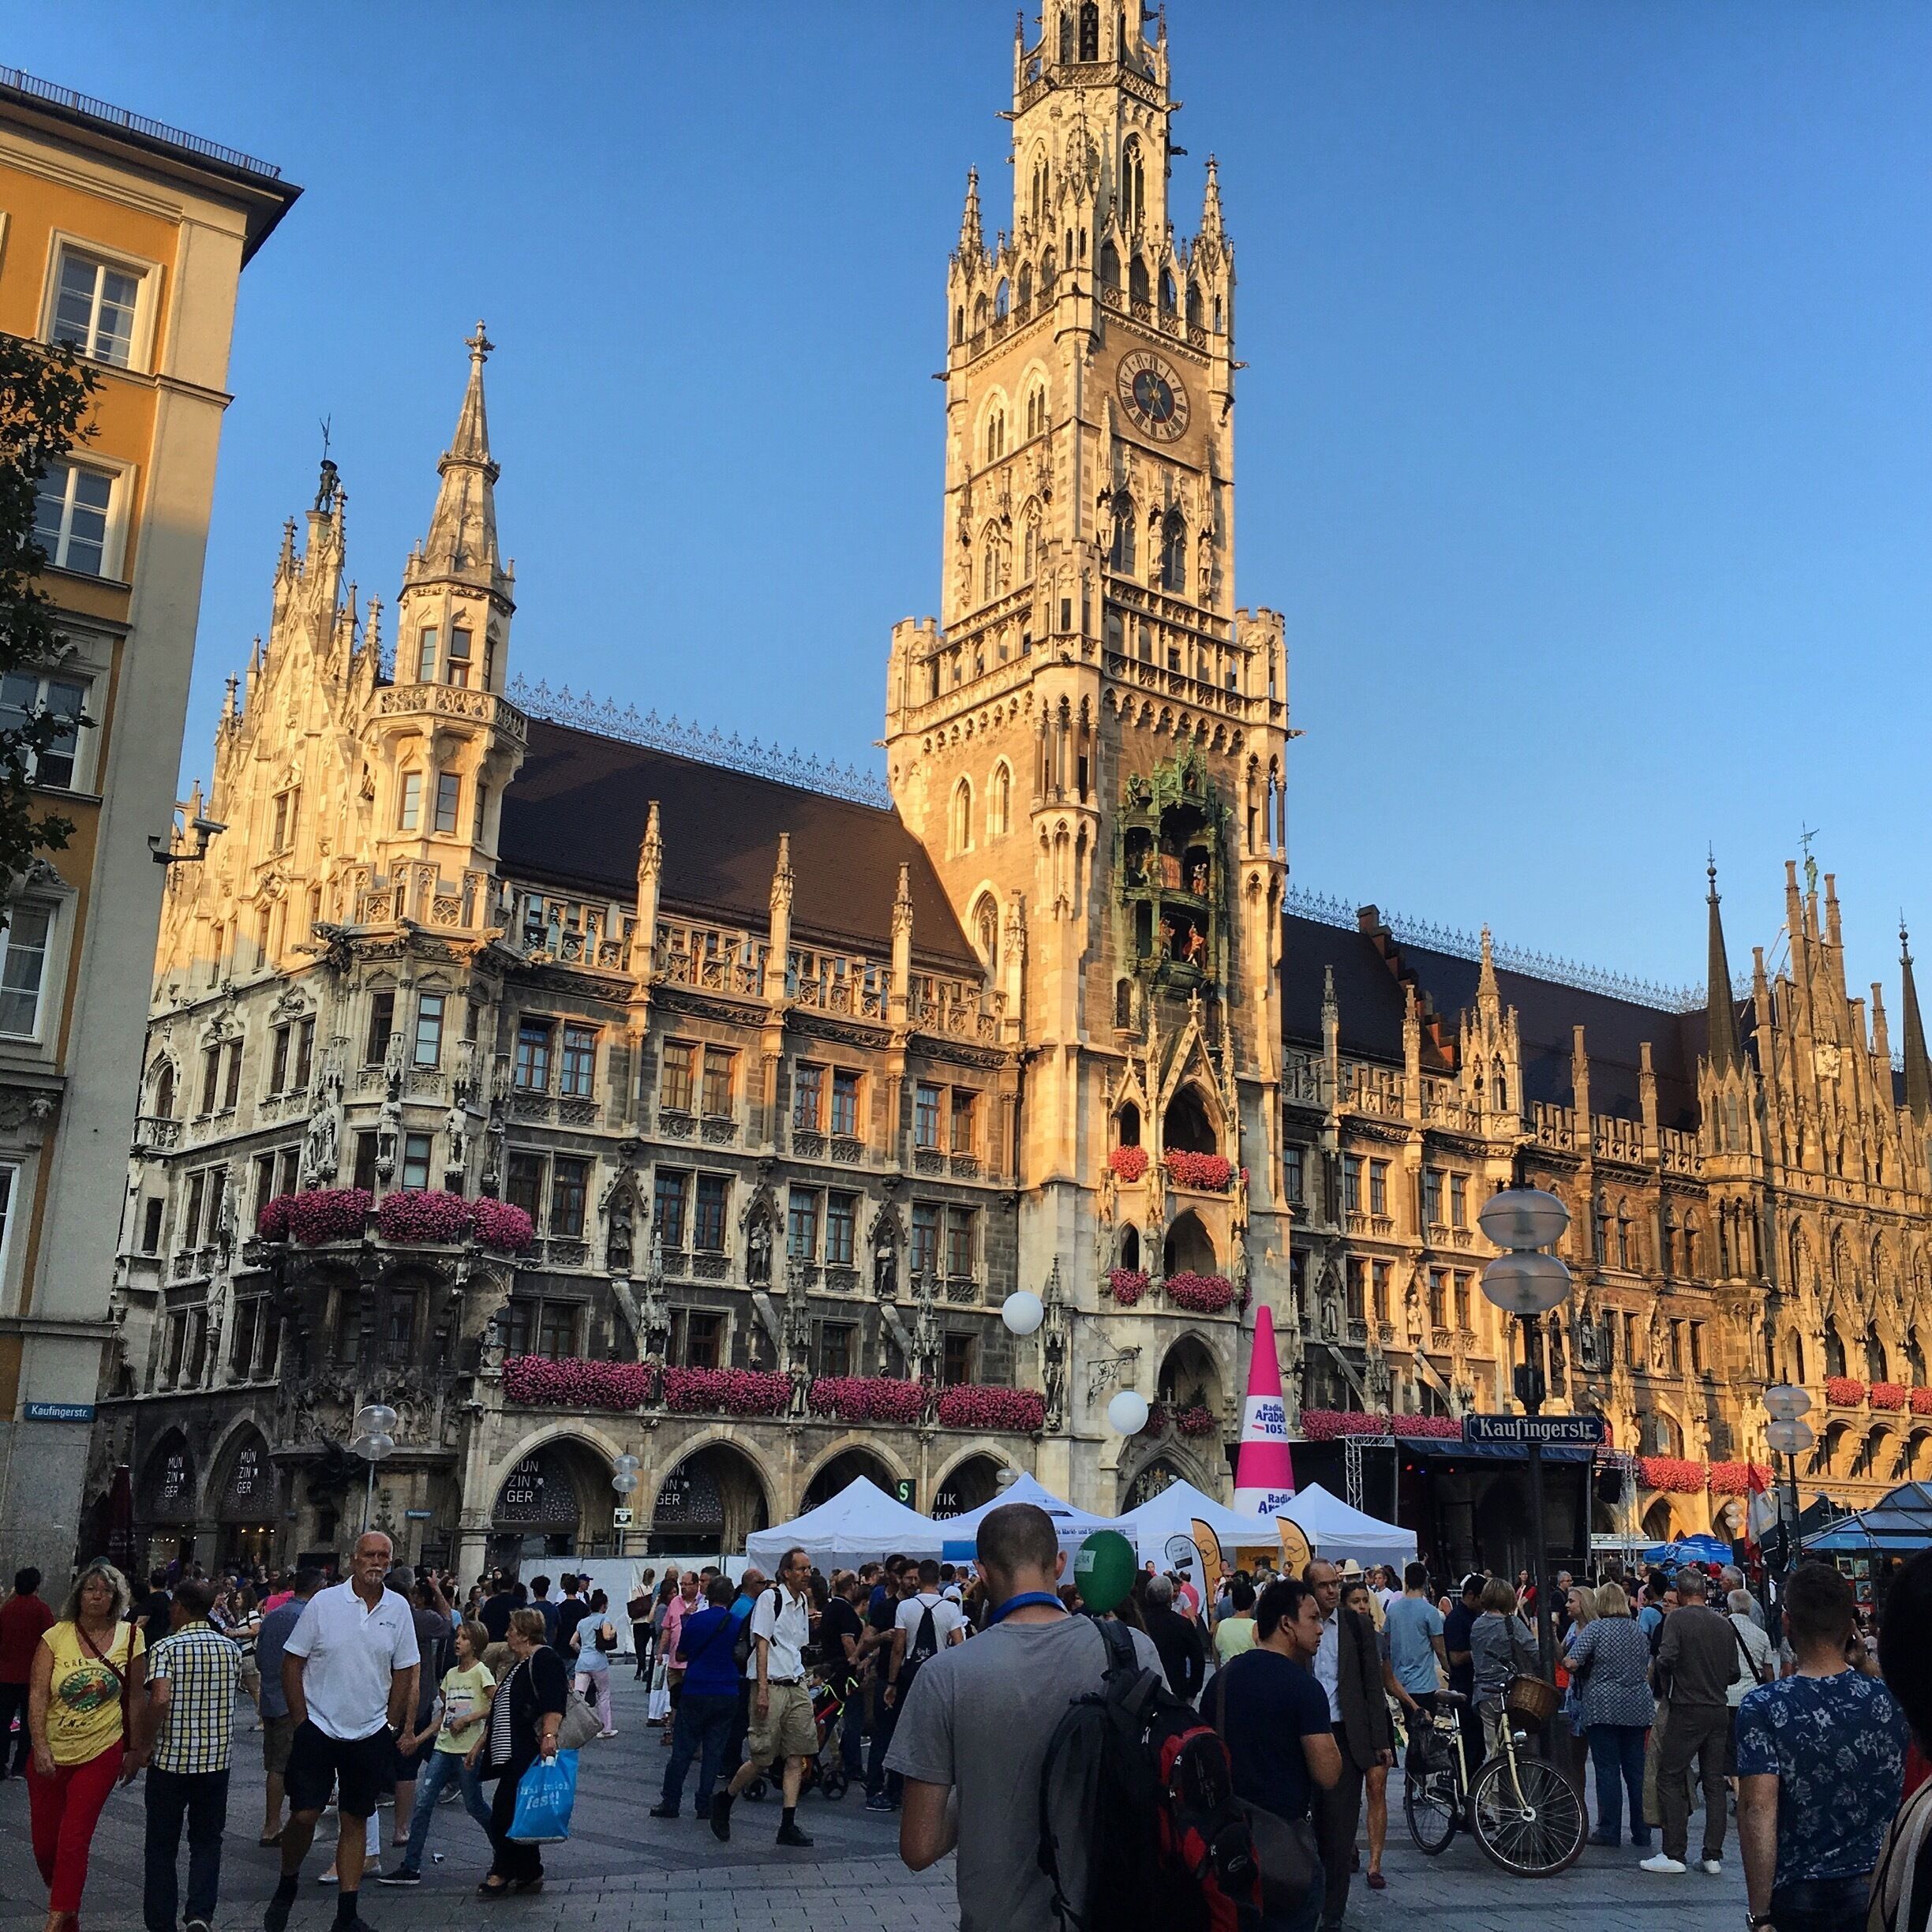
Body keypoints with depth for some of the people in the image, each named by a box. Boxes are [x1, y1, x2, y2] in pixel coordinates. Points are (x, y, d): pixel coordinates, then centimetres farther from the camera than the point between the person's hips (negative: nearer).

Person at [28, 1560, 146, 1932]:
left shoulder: (130, 1637, -3)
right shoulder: (56, 1636, -6)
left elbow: (135, 1699, 5)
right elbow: (37, 1696, -8)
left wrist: (134, 1750, 7)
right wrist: (40, 1749, -17)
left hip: (101, 1753, -1)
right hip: (51, 1754, 1)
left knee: (74, 1840, -8)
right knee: (44, 1843, 9)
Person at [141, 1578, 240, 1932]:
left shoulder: (166, 1648, -12)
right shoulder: (231, 1648, 2)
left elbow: (159, 1701, -24)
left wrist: (145, 1746, -13)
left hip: (170, 1758, -3)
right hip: (217, 1759, 3)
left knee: (162, 1845, 12)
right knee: (207, 1842, 15)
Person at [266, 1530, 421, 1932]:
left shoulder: (398, 1609, 1)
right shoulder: (324, 1603, -6)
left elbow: (404, 1673, 9)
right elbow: (292, 1663, -2)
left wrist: (392, 1727, 4)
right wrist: (301, 1721, -5)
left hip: (371, 1734, 2)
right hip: (318, 1729, -2)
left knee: (355, 1821, 8)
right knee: (304, 1815, -4)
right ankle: (286, 1887, 23)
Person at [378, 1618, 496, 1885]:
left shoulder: (481, 1672, -7)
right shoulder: (451, 1674, 13)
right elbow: (443, 1715, 16)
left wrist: (468, 1719, -17)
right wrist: (419, 1739, 8)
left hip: (468, 1749, -6)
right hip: (443, 1747, 6)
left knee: (474, 1805, 4)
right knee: (422, 1803, -3)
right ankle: (411, 1867, -1)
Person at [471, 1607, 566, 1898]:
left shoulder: (544, 1659, -10)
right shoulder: (518, 1665, 22)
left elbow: (554, 1703, -21)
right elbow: (499, 1711, 27)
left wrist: (549, 1735, -32)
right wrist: (480, 1743, 26)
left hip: (529, 1752, -10)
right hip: (512, 1754, 10)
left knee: (506, 1811, -8)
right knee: (519, 1814, 11)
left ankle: (502, 1873, 2)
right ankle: (530, 1874, 17)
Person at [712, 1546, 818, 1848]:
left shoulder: (803, 1601, 14)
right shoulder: (770, 1598, -9)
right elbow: (762, 1644, -14)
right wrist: (762, 1690, -19)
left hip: (797, 1687, 7)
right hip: (771, 1685, -7)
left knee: (796, 1757, 3)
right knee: (762, 1758, -2)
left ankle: (788, 1826, 7)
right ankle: (723, 1801, 20)